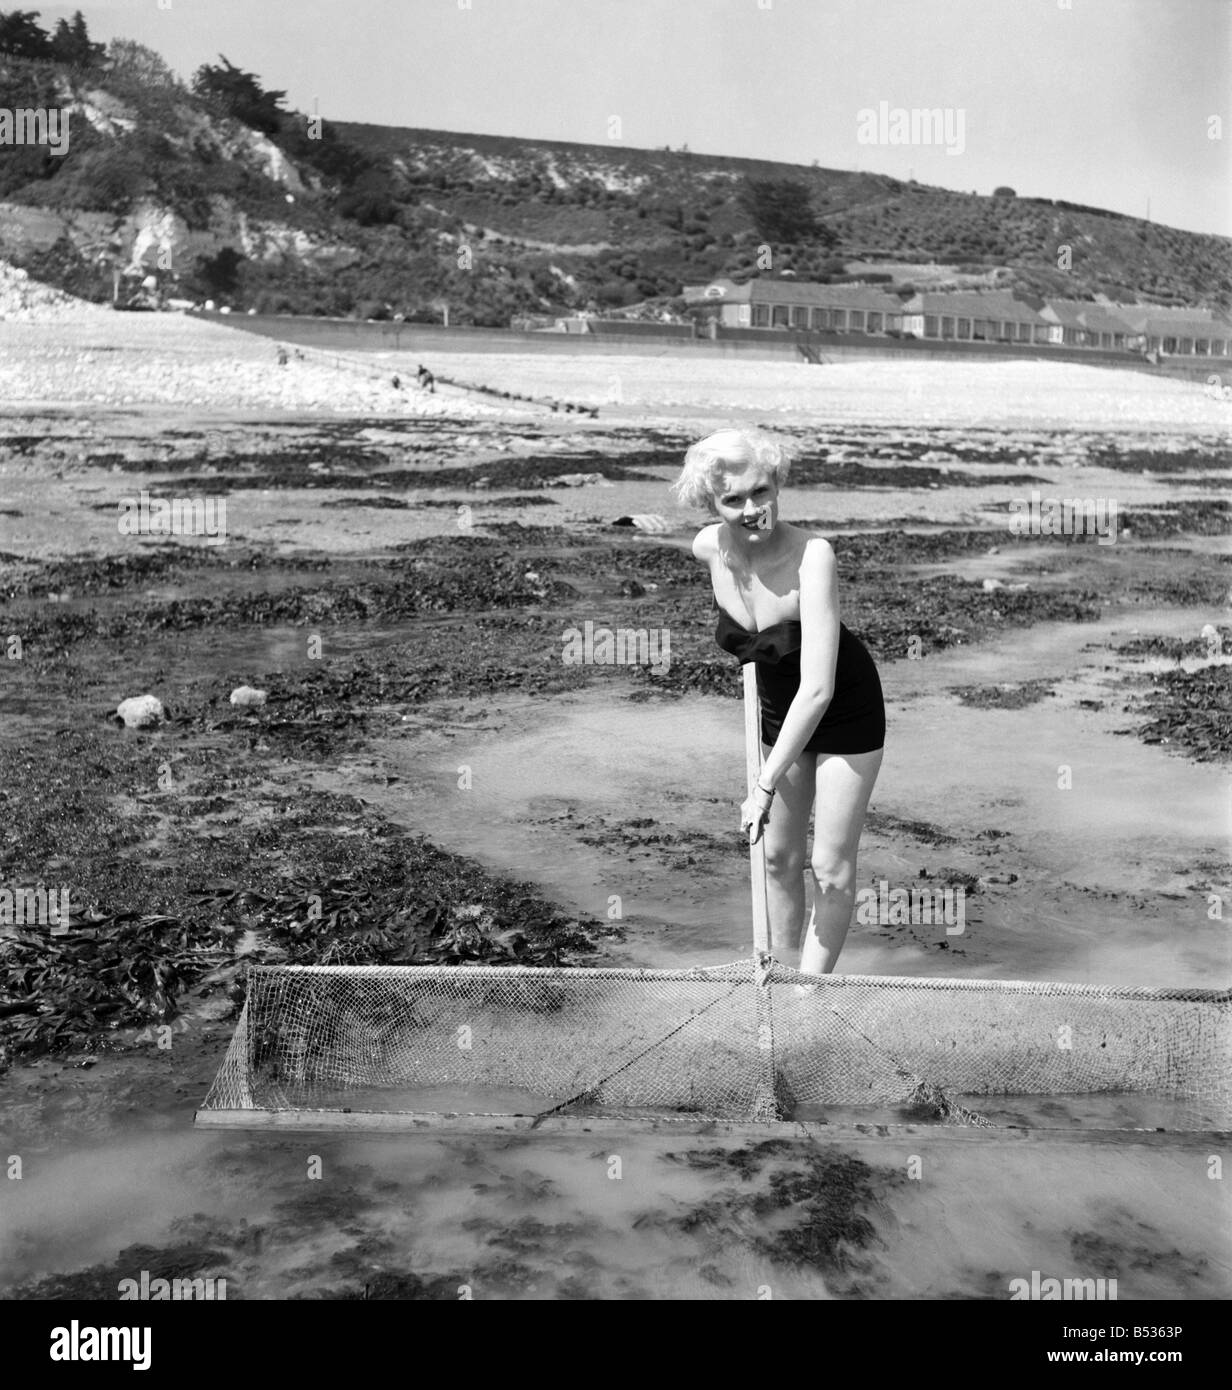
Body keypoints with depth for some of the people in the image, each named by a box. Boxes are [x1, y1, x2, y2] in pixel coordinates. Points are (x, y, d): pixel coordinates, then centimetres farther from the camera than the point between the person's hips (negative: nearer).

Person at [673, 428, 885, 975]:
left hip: (845, 708, -5)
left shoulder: (812, 555, -35)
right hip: (777, 709, 5)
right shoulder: (708, 547, -18)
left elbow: (818, 689, -39)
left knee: (830, 867, 0)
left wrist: (766, 786, -38)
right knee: (778, 857, 15)